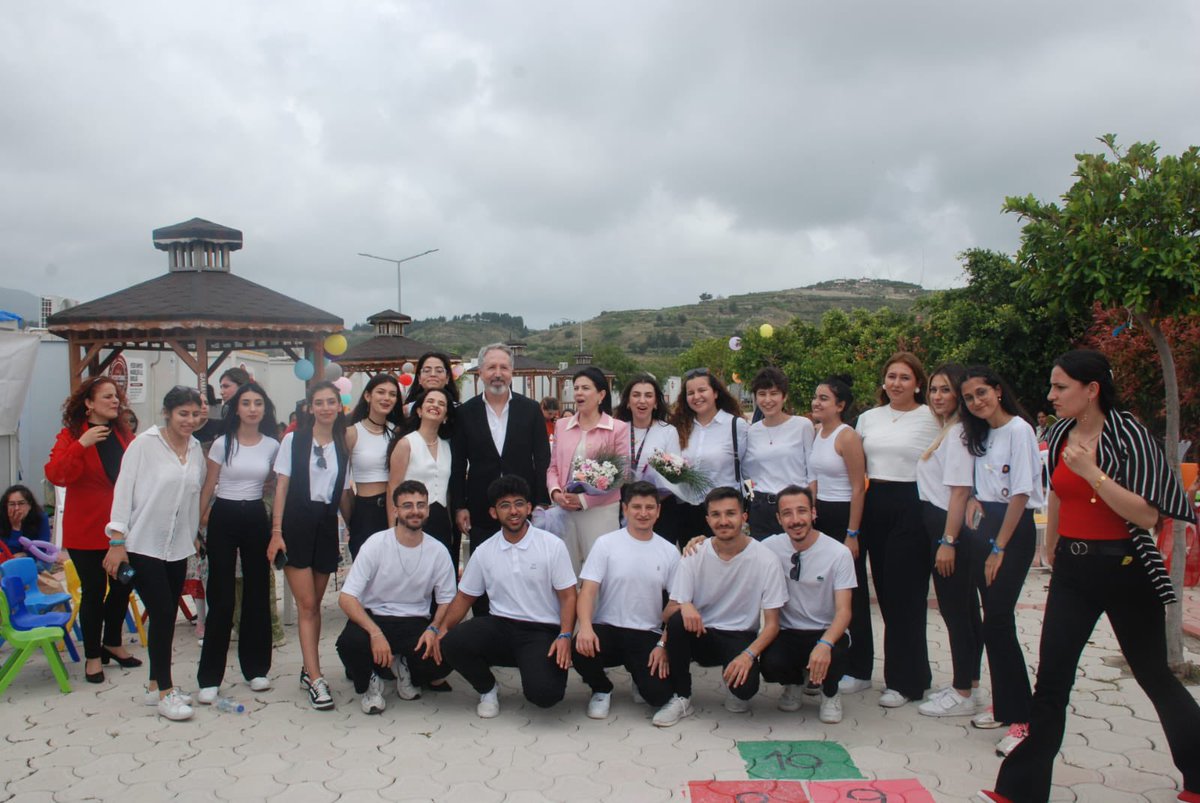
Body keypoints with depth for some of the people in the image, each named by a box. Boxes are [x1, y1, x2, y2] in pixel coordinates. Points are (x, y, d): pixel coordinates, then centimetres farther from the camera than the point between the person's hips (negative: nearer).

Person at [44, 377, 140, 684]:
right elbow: (56, 475, -20)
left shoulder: (125, 436, 5)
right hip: (87, 531, -4)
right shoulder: (71, 435, -6)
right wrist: (81, 445, -30)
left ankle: (112, 642, 34)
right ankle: (92, 656, 20)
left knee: (123, 586, 13)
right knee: (94, 592, 4)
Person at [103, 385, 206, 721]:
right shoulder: (144, 444, -9)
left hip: (177, 547, 6)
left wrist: (193, 537, 17)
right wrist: (117, 541, -14)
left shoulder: (196, 448, 6)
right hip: (143, 545, -5)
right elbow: (124, 491, -10)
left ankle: (157, 686, 23)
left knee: (166, 616, 10)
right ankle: (165, 694, 1)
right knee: (162, 613, -9)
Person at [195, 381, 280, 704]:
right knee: (221, 596, -2)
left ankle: (255, 668, 20)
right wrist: (197, 521, -1)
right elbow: (209, 485, 2)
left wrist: (278, 527, 8)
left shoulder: (272, 446, 3)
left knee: (257, 592, 7)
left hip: (256, 519, 2)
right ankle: (209, 677, 5)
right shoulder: (223, 443, -3)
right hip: (224, 518, -2)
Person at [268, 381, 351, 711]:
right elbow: (281, 487, -2)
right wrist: (276, 531, -8)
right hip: (297, 522, -3)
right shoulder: (294, 440, 0)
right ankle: (316, 680, -6)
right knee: (307, 604, -6)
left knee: (314, 604, 12)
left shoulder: (343, 446, 9)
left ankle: (309, 670, 24)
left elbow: (344, 493, 11)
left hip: (326, 525, 3)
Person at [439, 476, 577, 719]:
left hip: (542, 631, -3)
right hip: (499, 626, 3)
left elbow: (568, 596, -3)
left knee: (544, 693, -28)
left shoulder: (552, 545, -3)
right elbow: (465, 597, 14)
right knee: (452, 643, -25)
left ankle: (539, 669, 11)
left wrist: (565, 636, -19)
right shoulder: (484, 552, 7)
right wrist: (443, 628, -3)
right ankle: (488, 689, 5)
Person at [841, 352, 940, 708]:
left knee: (905, 592, 0)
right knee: (884, 589, 10)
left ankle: (905, 680, 12)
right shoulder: (868, 418, 11)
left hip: (911, 507, -4)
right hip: (872, 505, 4)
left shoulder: (931, 419, -3)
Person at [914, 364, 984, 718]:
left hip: (952, 530, -10)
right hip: (942, 528, 10)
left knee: (954, 609, -3)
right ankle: (968, 684, 25)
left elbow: (960, 490, -19)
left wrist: (948, 542, -21)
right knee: (964, 608, 15)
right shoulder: (944, 431, 16)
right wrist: (945, 539, 11)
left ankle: (963, 694, 5)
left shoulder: (957, 433, -14)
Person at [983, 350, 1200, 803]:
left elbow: (1147, 515, -20)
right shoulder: (1060, 433, 4)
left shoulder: (1128, 433, -14)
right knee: (1051, 680, 3)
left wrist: (1091, 471, -27)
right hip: (1072, 568, 5)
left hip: (1123, 568, -5)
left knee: (1153, 676, 12)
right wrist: (1051, 548, 26)